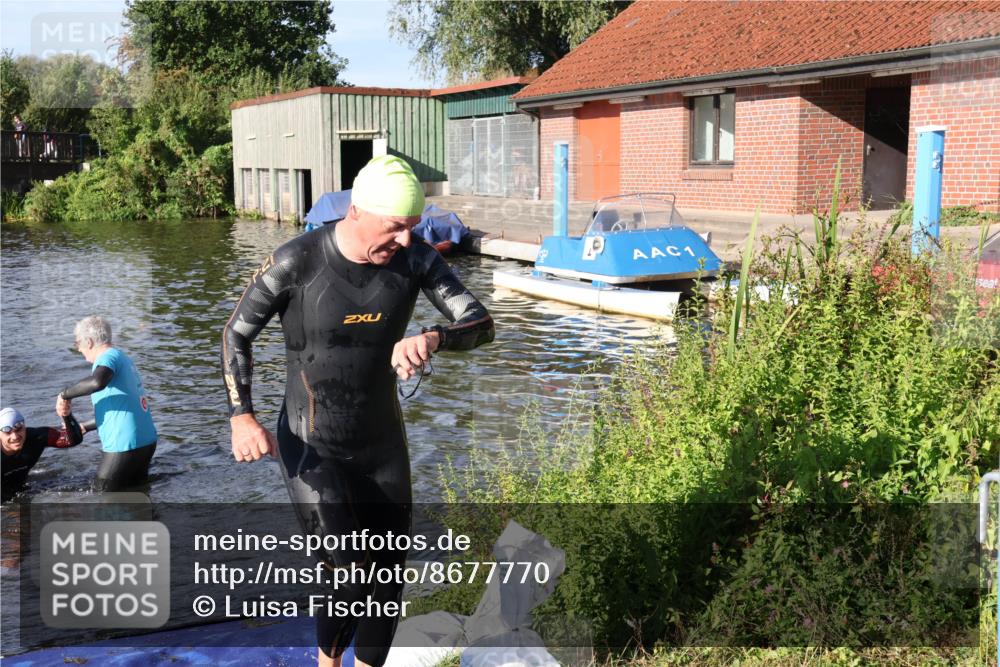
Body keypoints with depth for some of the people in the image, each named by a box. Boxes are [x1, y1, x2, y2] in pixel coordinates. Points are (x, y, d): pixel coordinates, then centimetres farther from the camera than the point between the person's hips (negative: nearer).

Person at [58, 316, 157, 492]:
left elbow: (97, 382, -36)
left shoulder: (108, 357, -11)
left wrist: (65, 394, -20)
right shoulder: (123, 357, 17)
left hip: (125, 445, -9)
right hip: (147, 440, 9)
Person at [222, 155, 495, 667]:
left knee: (388, 579, 12)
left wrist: (432, 338, -38)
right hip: (311, 449, -4)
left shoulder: (417, 259, -14)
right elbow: (236, 333, -8)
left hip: (382, 442, 4)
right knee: (350, 577, -12)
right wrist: (241, 417, -22)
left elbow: (481, 324, -15)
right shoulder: (297, 261, -21)